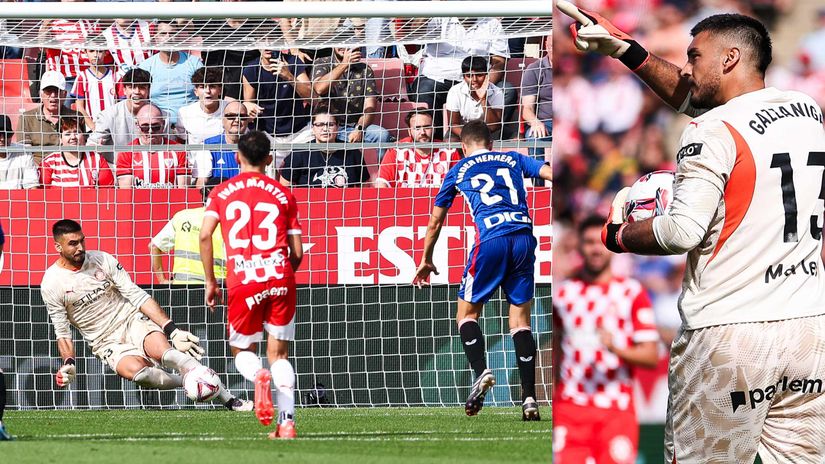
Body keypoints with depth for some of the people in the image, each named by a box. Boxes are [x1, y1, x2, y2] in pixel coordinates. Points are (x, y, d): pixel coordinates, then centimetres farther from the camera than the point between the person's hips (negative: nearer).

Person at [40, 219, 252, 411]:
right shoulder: (51, 284, -4)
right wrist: (69, 363, -17)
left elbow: (138, 296, -2)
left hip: (133, 321, 1)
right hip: (106, 342, -1)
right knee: (136, 370, -35)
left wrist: (173, 331, -9)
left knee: (163, 351, -30)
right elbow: (62, 332, 2)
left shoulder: (102, 260, -1)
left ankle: (229, 399, -34)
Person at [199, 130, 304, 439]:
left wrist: (210, 281, 6)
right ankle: (287, 422, -6)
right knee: (279, 353, 9)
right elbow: (297, 253, 9)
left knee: (242, 351, 15)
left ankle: (258, 376, -21)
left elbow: (205, 235, -3)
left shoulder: (222, 192, 10)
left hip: (243, 281, -1)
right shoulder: (282, 194, 12)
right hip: (280, 278, 1)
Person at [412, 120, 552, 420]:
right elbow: (551, 174, 8)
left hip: (491, 240, -2)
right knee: (520, 319, 8)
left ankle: (481, 371, -14)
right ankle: (529, 398, -3)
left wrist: (426, 260, 42)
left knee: (467, 313, 12)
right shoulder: (513, 160, 23)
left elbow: (435, 221, 30)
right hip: (524, 236, 2)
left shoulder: (458, 171, 20)